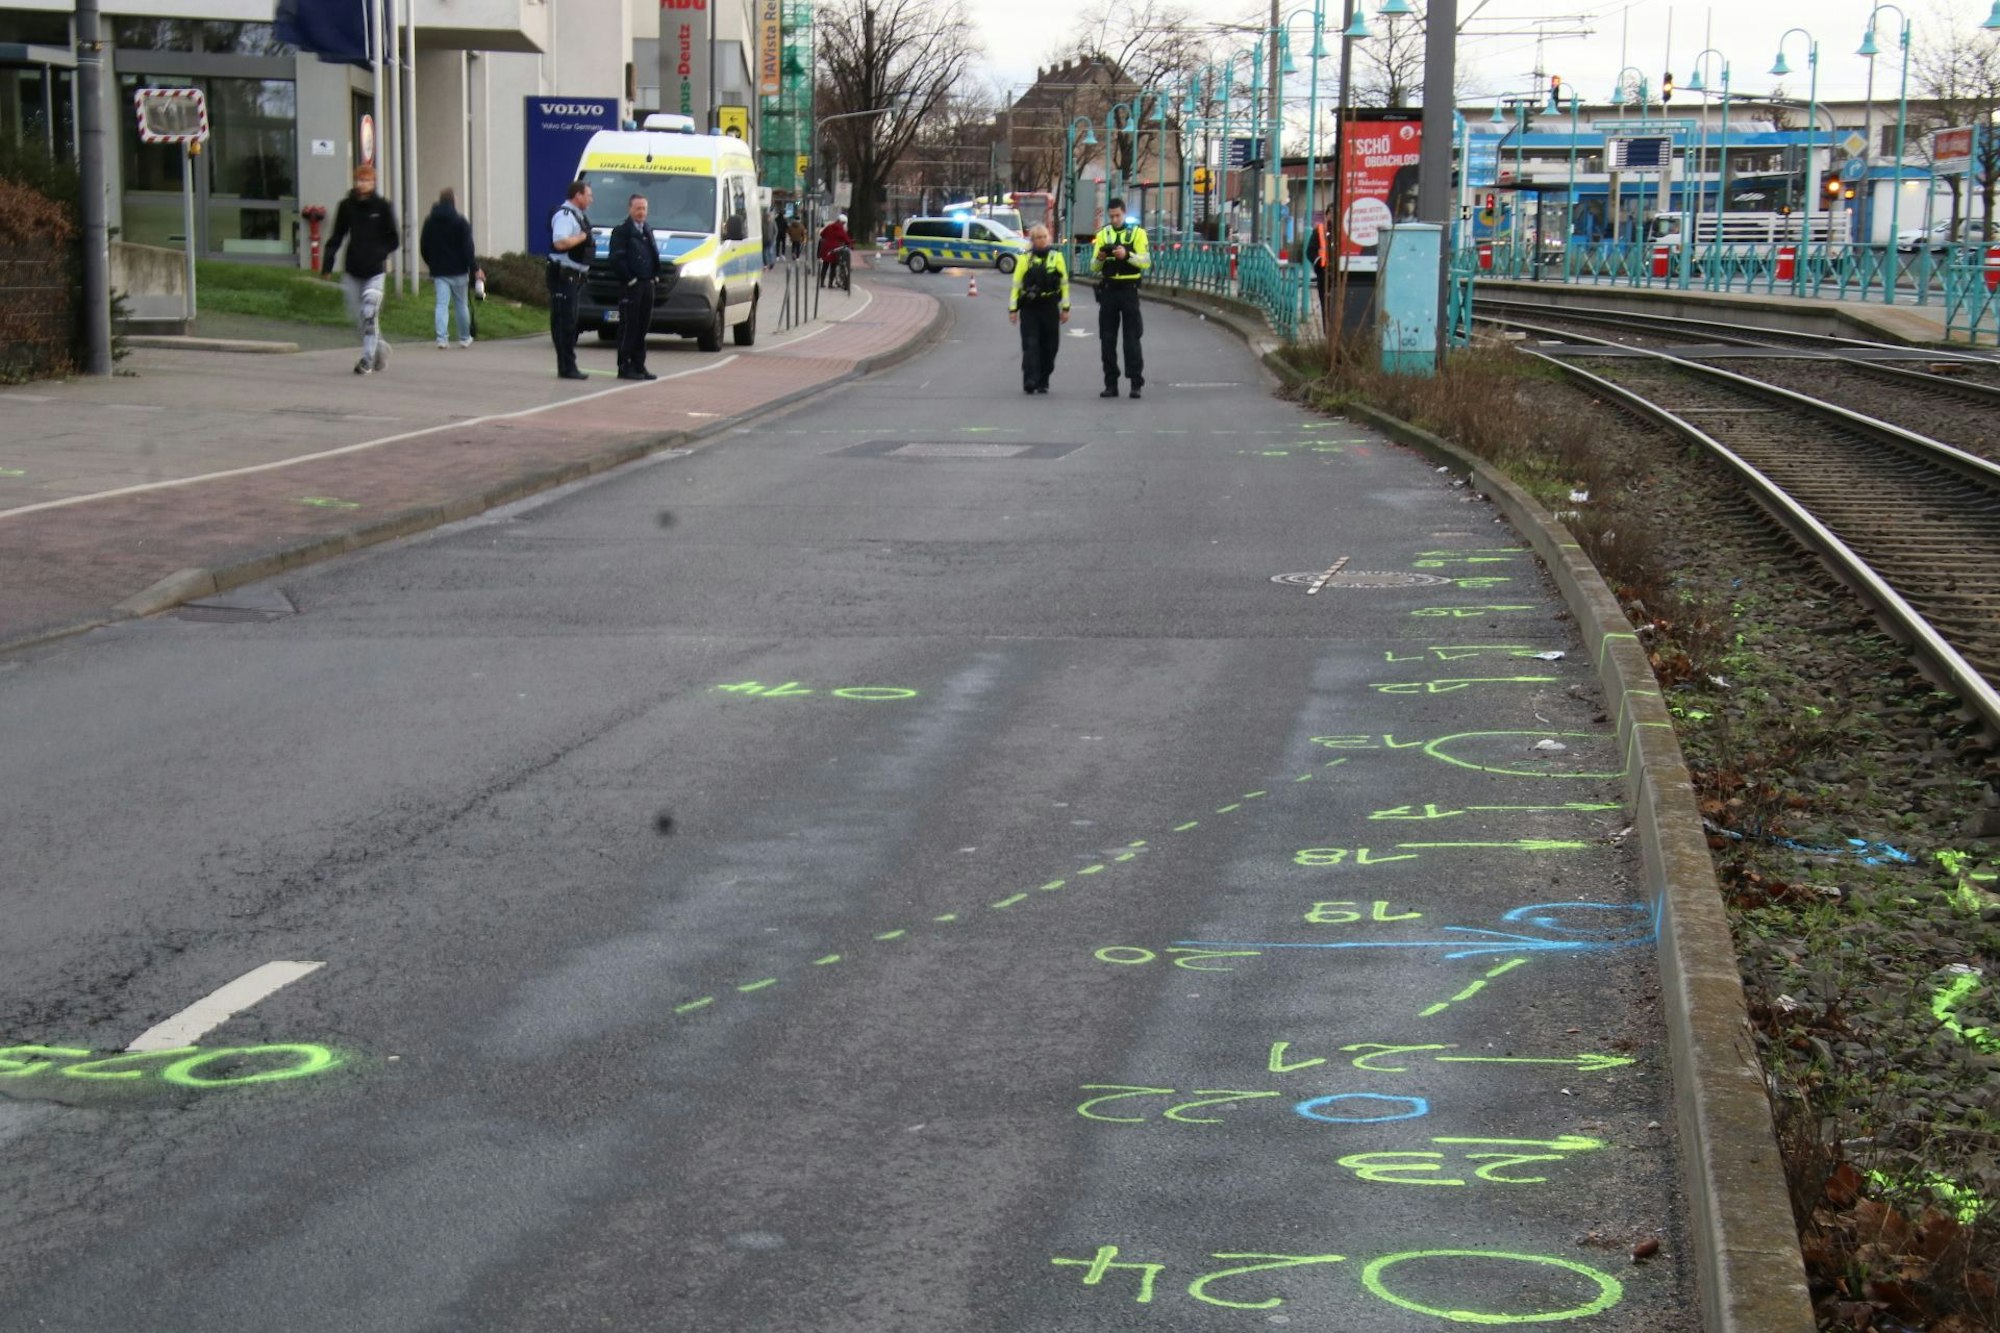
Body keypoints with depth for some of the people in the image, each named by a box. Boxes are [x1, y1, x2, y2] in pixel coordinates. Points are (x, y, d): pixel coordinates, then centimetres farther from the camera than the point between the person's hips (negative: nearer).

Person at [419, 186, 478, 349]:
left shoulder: (430, 222, 6)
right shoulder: (460, 222, -8)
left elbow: (423, 247, 12)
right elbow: (468, 247, -12)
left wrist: (431, 264, 25)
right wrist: (475, 268, -8)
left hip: (439, 270, 3)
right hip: (458, 270, -3)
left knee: (442, 304, -1)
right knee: (462, 304, 10)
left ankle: (442, 338, -16)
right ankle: (465, 338, 18)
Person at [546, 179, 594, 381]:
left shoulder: (580, 215, 17)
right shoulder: (564, 215, -15)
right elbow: (560, 242, -30)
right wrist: (581, 237, -17)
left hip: (575, 276, 10)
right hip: (563, 275, -10)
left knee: (570, 323, 12)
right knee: (565, 323, -10)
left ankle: (567, 366, 16)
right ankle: (566, 367, -10)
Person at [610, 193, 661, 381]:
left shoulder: (648, 231, 19)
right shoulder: (621, 231, -6)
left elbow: (655, 255, 22)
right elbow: (616, 259, -14)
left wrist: (655, 275, 8)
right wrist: (629, 278, -17)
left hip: (647, 285, 8)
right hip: (630, 287, -8)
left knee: (643, 328, 10)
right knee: (628, 328, -6)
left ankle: (639, 366, 16)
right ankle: (624, 367, -4)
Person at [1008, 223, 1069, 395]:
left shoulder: (1056, 257, 5)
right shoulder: (1025, 258, 3)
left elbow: (1064, 283, 7)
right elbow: (1016, 284, 3)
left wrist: (1065, 308, 3)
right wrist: (1013, 308, -2)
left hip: (1050, 308, 1)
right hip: (1029, 308, -1)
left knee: (1049, 345, 5)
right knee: (1030, 344, -9)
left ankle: (1043, 382, 15)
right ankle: (1029, 382, -13)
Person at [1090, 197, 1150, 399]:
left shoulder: (1137, 233, 2)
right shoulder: (1103, 235, 10)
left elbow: (1146, 262, -8)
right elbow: (1094, 267, 6)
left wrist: (1127, 255, -23)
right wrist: (1100, 259, -15)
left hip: (1129, 290, -3)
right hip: (1108, 290, 3)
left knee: (1132, 339, -4)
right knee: (1107, 339, 3)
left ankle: (1136, 384, -3)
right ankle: (1110, 384, 8)